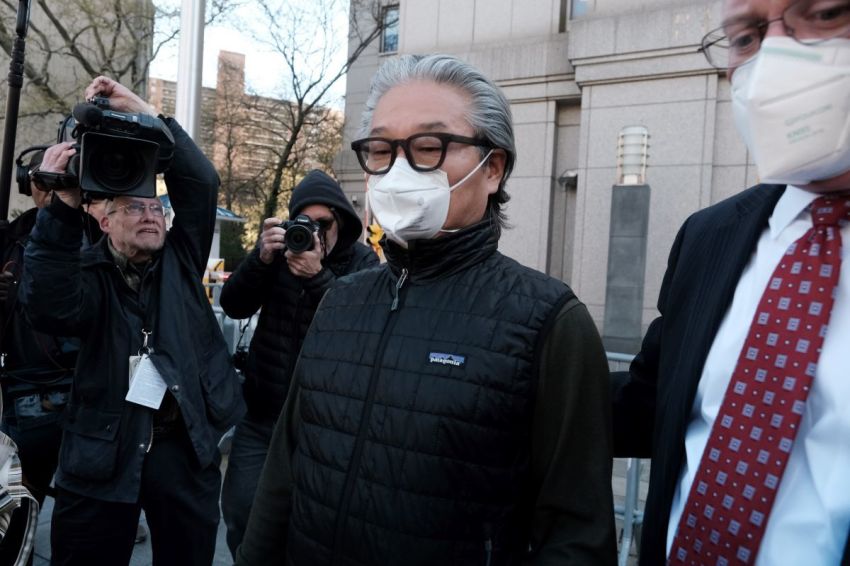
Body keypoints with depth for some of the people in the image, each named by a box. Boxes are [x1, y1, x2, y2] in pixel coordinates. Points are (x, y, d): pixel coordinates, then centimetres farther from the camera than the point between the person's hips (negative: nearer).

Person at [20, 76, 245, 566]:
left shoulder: (181, 261, 7)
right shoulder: (89, 271, 1)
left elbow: (201, 184, -4)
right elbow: (51, 308, -22)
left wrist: (144, 114, -15)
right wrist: (64, 206, -31)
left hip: (185, 441, 2)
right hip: (103, 446, -1)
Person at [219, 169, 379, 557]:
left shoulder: (363, 264, -5)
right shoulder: (280, 249, 3)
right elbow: (234, 307, -6)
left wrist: (318, 277, -30)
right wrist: (261, 258, -22)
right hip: (261, 413, 3)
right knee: (240, 510, 4)